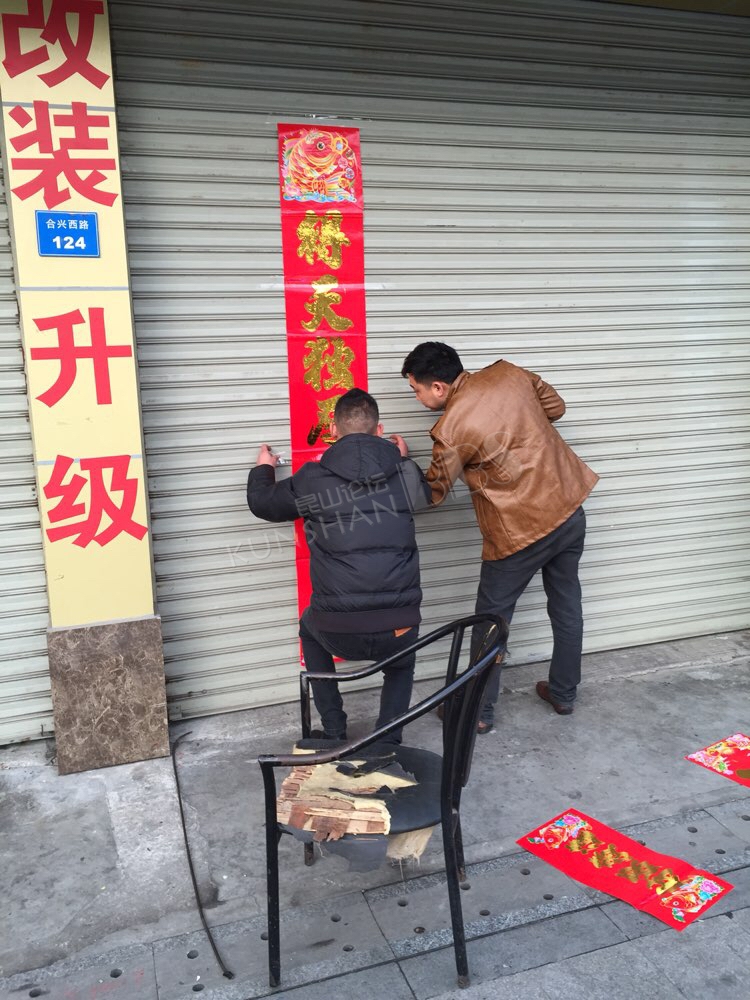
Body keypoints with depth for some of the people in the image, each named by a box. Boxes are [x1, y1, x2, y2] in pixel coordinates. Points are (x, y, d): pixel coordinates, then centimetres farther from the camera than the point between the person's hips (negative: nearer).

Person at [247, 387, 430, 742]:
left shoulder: (312, 479, -2)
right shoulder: (406, 473, 2)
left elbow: (260, 502, 16)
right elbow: (427, 492, 27)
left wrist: (263, 467, 37)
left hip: (339, 634, -1)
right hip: (397, 633, 1)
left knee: (310, 628, 36)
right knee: (401, 663, 38)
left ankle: (333, 734, 36)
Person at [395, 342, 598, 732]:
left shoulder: (451, 430, -17)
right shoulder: (507, 373, -1)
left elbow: (432, 493, -4)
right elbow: (555, 406, 12)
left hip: (522, 531, -7)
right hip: (570, 508, 7)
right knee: (566, 606, 20)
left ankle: (478, 710, 22)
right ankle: (563, 693, 36)